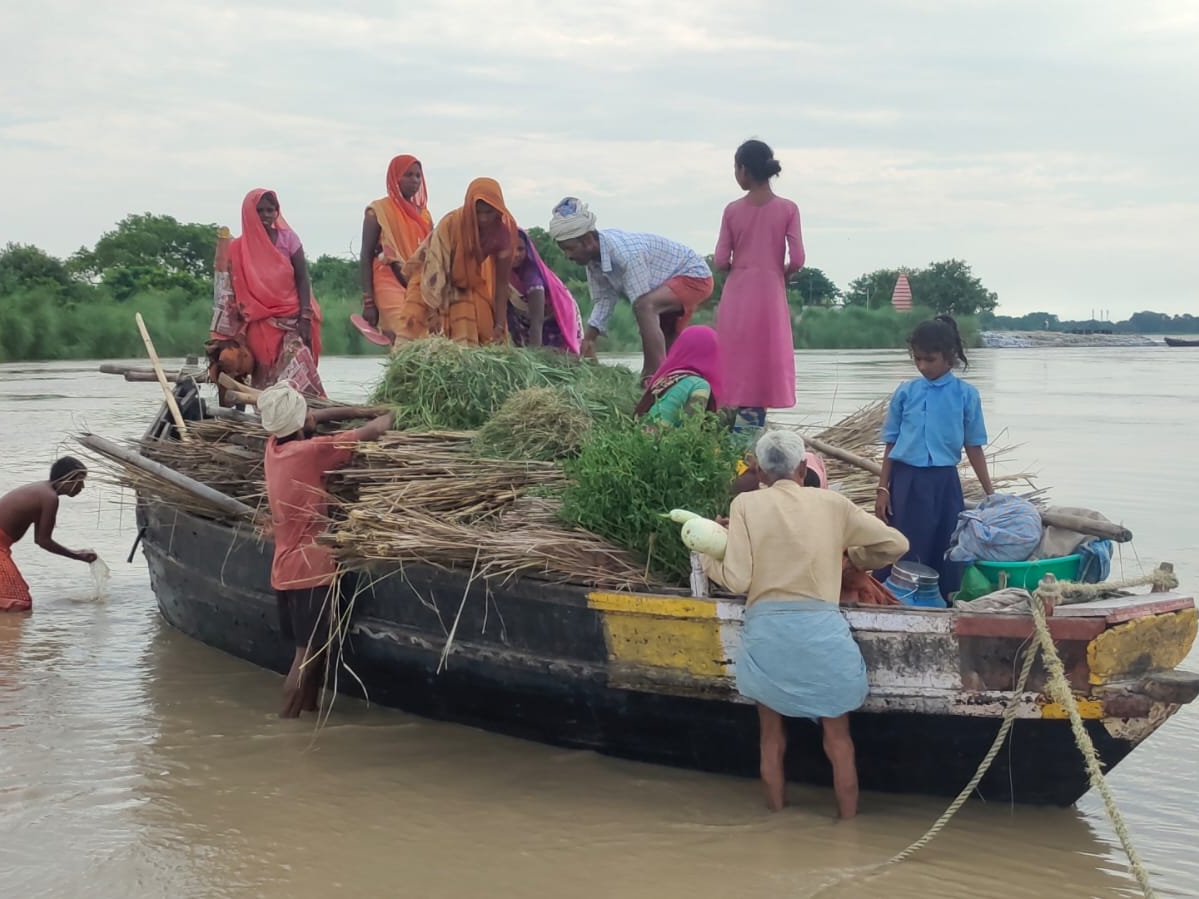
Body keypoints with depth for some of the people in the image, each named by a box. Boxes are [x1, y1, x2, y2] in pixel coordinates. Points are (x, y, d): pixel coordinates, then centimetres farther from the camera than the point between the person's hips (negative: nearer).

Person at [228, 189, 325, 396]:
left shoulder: (288, 239, 5)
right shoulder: (238, 249, 6)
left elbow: (302, 279, 2)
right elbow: (235, 291, 8)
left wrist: (305, 318, -9)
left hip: (292, 318, -1)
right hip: (260, 324, 1)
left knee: (297, 362, -22)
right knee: (267, 374, -7)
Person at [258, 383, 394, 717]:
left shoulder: (274, 447, 4)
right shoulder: (311, 451, -16)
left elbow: (317, 416, 19)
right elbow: (374, 431, -11)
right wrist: (388, 417, 9)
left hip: (285, 569, 8)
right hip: (310, 568, -8)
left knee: (309, 650, 17)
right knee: (307, 655, -5)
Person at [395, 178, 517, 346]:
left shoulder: (504, 229, -25)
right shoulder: (451, 224, -34)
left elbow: (501, 281, -21)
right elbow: (434, 269, -29)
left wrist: (500, 324, -24)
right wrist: (433, 312, -32)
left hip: (471, 282, 3)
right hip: (436, 280, -3)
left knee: (482, 330, -6)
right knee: (418, 323, -16)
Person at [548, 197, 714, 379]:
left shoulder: (626, 254, -35)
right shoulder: (592, 257, -9)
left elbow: (642, 304, -32)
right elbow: (603, 299, -1)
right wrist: (588, 339, -13)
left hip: (695, 276, -10)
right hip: (671, 282, 10)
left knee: (645, 306, -34)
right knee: (662, 348, 17)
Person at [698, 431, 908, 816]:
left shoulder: (746, 504, 4)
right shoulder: (831, 503, 9)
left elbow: (737, 580, -3)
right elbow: (896, 543, 11)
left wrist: (707, 559, 16)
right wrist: (855, 559, 28)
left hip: (766, 629, 0)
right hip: (821, 629, 0)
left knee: (771, 734, 17)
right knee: (837, 734, 14)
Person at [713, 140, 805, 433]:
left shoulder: (733, 210, -3)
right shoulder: (787, 209, -5)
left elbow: (721, 261, -4)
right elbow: (796, 259, -9)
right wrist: (781, 273, 11)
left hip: (737, 295, 1)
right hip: (771, 294, 0)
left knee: (737, 358, 8)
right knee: (766, 360, 5)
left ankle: (741, 416, 7)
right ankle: (753, 421, 3)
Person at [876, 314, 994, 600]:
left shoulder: (966, 395, 0)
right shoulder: (905, 392, 3)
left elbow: (974, 447, 4)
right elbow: (891, 443, 7)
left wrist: (990, 494, 3)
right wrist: (883, 489, 3)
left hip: (943, 482, -1)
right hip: (906, 480, 1)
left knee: (945, 550, 3)